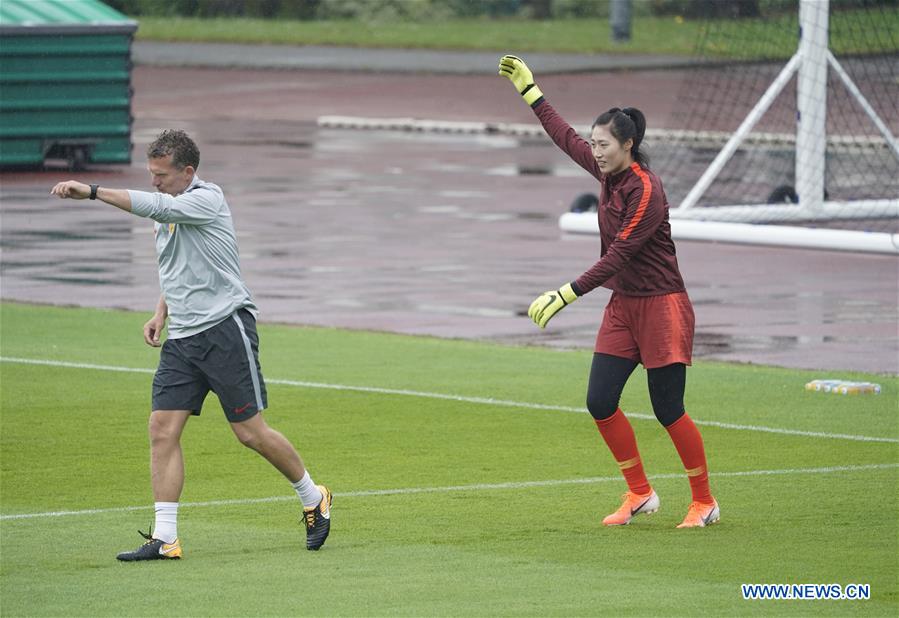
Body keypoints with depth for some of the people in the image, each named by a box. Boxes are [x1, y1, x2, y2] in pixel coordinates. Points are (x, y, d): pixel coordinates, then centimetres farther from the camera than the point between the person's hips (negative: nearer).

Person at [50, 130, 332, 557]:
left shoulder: (206, 200, -11)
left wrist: (91, 192, -35)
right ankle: (165, 538, -6)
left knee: (251, 433, -3)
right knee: (162, 430, -5)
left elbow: (158, 206, -30)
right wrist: (161, 313, 12)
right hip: (181, 340, 8)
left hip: (225, 330, -8)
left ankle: (314, 500, 20)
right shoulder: (167, 213, 15)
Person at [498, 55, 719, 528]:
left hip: (660, 307, -8)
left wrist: (566, 295, -30)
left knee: (668, 410, -5)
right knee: (600, 403, 1)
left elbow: (618, 255, -26)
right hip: (622, 307, 8)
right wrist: (529, 91, 25)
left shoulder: (646, 191, -21)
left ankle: (704, 502, 9)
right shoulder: (608, 174, 4)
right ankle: (639, 494, 14)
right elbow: (566, 138, 21)